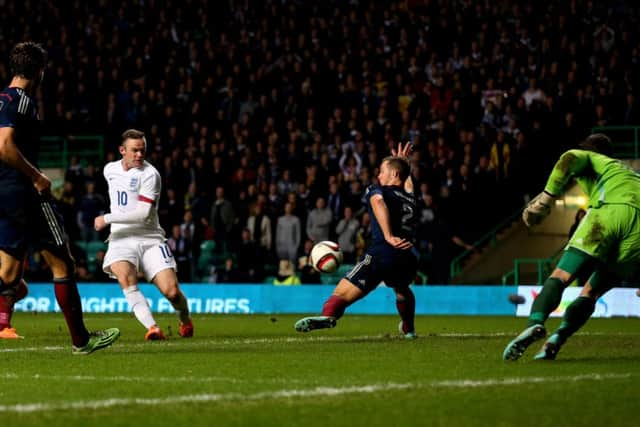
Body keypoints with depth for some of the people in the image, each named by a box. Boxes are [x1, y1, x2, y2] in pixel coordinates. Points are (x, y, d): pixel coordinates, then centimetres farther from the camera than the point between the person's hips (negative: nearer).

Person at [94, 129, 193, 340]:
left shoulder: (149, 174, -10)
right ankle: (152, 328, -36)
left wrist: (107, 218, -17)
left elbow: (143, 214, -19)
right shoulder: (110, 170, 10)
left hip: (149, 239, -3)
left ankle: (185, 321, 22)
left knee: (171, 290, -13)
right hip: (121, 239, 3)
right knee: (125, 277, -30)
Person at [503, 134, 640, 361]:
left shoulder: (589, 158, 28)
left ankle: (535, 323, -36)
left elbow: (569, 159, 5)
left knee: (561, 276, -9)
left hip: (608, 211, -4)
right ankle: (557, 339, -12)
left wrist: (545, 199, 1)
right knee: (590, 293, 12)